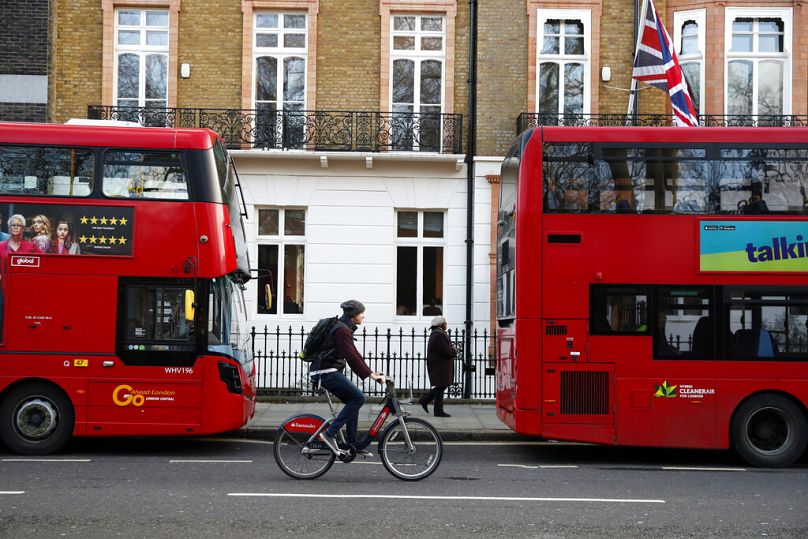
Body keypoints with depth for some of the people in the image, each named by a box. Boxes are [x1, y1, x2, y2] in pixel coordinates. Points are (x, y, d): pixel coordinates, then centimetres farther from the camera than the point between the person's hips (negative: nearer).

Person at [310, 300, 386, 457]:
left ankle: (352, 444, 13)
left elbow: (354, 354, 19)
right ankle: (329, 433, -14)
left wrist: (371, 373, 14)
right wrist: (370, 375, -21)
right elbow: (351, 357, -23)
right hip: (326, 372, -10)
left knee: (353, 401, 11)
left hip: (330, 371, 10)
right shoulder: (342, 330, -15)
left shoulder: (345, 328, 18)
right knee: (359, 398, -14)